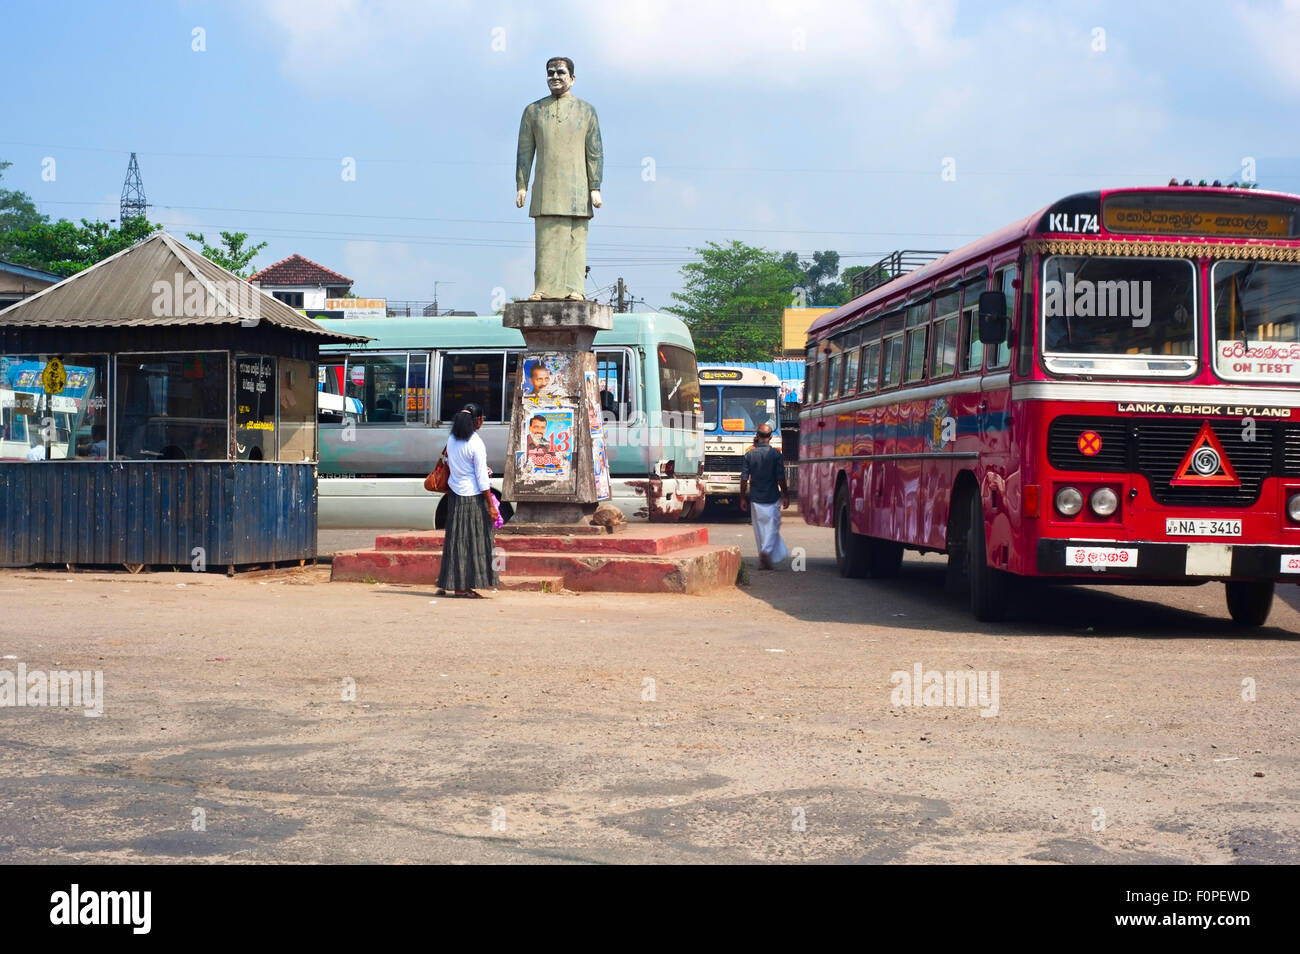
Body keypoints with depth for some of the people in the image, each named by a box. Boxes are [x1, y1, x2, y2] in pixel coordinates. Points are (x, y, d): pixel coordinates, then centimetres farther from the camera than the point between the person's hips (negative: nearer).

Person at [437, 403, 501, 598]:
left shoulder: (452, 440, 4)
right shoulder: (475, 443, -16)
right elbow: (482, 477, -15)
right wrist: (491, 505, -11)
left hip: (454, 493, 7)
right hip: (472, 496, -7)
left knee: (455, 539, 11)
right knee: (474, 540, 0)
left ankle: (453, 583, 13)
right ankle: (465, 586, 0)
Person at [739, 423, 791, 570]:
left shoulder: (749, 455, -1)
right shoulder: (775, 454, -7)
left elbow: (744, 479, -1)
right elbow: (781, 478, -8)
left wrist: (743, 498, 7)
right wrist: (786, 495, 2)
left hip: (755, 498, 2)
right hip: (772, 497, -2)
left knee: (759, 529, 12)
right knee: (772, 527, 2)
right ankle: (766, 551, -18)